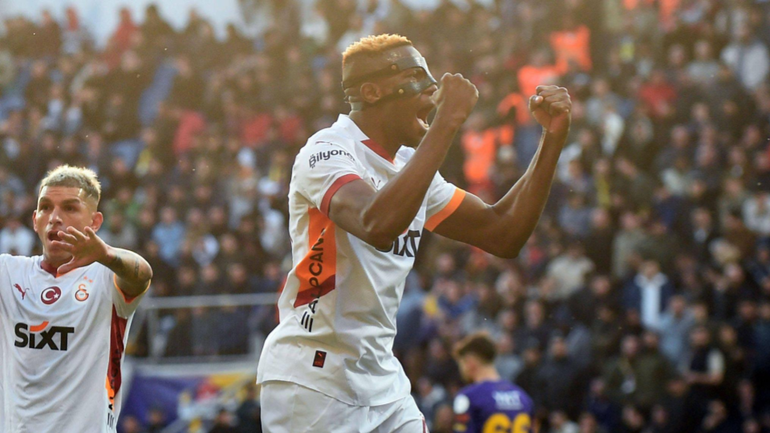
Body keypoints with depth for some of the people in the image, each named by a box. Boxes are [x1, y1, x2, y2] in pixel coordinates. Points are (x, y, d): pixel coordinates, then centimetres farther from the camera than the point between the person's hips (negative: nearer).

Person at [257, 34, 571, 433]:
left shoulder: (411, 164, 13)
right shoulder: (327, 152, -14)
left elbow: (503, 234, 14)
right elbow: (378, 225, -34)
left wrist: (552, 140, 5)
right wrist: (447, 122, -31)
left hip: (382, 381, 8)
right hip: (312, 381, -8)